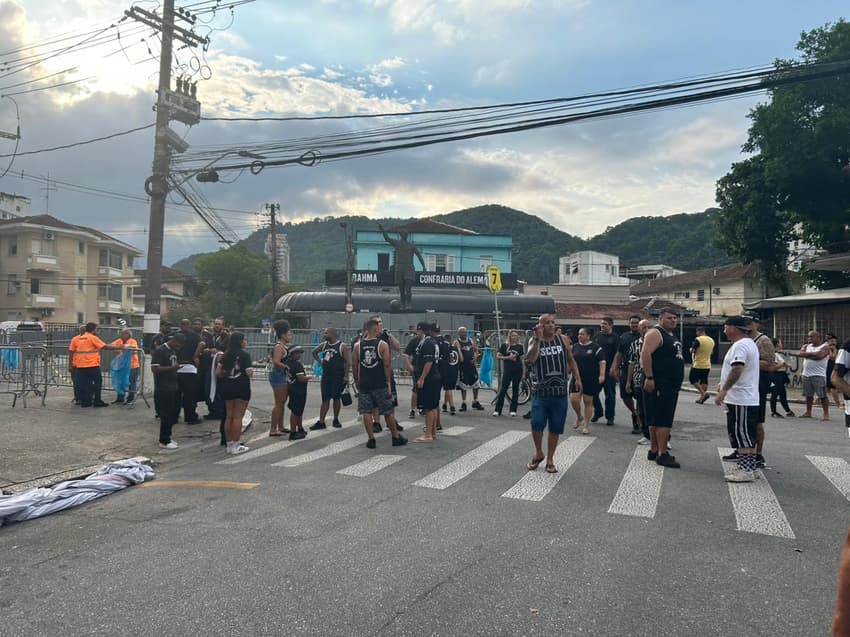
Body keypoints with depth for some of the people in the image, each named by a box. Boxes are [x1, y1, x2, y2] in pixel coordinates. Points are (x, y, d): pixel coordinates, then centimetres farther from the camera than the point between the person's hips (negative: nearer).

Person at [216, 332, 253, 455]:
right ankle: (236, 446, 3)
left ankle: (229, 444, 19)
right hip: (241, 387, -5)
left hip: (227, 387, 6)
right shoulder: (244, 355, -10)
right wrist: (251, 369, 5)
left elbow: (218, 373, 2)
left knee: (229, 416, 13)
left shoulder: (226, 355, 6)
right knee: (237, 417, 0)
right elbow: (249, 373, -17)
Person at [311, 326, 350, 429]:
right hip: (326, 376, 5)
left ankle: (336, 420, 18)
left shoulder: (342, 346, -9)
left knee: (336, 398, 4)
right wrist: (319, 361, 12)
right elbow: (314, 352, 26)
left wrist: (346, 376, -18)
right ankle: (321, 422, 5)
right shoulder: (324, 345, 8)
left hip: (338, 377, -5)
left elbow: (348, 362, -12)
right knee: (325, 399, 4)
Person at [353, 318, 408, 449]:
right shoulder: (383, 344, -8)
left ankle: (371, 440, 7)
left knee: (366, 412, 7)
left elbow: (355, 366, 6)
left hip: (363, 384, 3)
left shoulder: (357, 345, 2)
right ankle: (396, 437, 18)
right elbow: (387, 365, -10)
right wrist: (388, 382, -2)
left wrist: (357, 381, 17)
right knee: (388, 412, 8)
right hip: (380, 384, -2)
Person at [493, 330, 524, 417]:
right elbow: (498, 357, 2)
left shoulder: (520, 346, 7)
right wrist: (508, 357, -11)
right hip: (507, 370, -2)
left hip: (517, 371, 2)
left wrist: (524, 373, 3)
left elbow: (523, 360, 8)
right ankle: (497, 410, 0)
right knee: (503, 389, -4)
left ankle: (513, 410, 13)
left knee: (515, 390, 5)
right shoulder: (504, 346, 3)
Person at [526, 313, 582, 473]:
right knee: (537, 424, -13)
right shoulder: (535, 341, 0)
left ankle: (550, 460, 20)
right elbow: (531, 359, -19)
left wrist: (577, 378, 6)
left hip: (559, 392, 2)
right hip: (540, 391, -2)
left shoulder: (563, 340, 7)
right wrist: (538, 339, -21)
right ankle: (538, 453, 13)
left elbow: (571, 360, 15)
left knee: (556, 427, 5)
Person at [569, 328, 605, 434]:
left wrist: (601, 375, -16)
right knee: (573, 400, -8)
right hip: (577, 378, 3)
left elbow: (602, 362, -7)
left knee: (588, 401, 3)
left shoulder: (595, 348, -3)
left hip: (591, 379, -3)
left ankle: (587, 425, 14)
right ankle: (579, 417, 22)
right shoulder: (574, 347, 9)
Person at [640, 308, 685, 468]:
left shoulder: (671, 335, 20)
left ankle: (654, 450, 19)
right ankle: (662, 454, -9)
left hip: (672, 384, 10)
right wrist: (649, 378, -25)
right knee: (663, 419, -11)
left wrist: (677, 380, 25)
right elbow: (645, 354, -20)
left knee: (656, 419, 13)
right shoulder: (655, 333, -11)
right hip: (659, 384, -10)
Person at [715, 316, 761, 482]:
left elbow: (737, 369, -29)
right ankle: (747, 468, 20)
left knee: (742, 435, -7)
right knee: (745, 436, 14)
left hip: (741, 400, -11)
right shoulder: (749, 343, 19)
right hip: (747, 399, 11)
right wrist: (724, 384, 26)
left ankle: (746, 470, -4)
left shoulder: (740, 345, -17)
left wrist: (724, 390, -29)